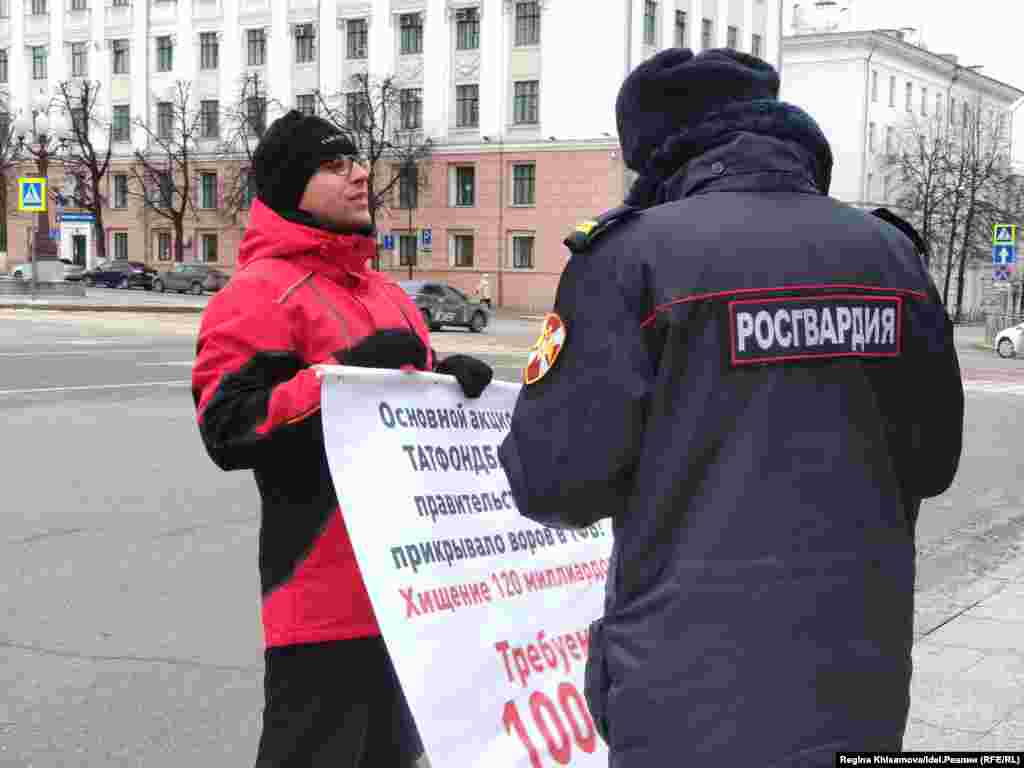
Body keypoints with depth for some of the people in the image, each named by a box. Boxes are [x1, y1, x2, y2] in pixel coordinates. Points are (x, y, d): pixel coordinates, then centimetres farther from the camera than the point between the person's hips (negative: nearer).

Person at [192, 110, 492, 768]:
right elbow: (227, 427, -20)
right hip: (326, 591, -8)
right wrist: (344, 370, -25)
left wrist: (449, 377, 4)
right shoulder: (260, 293, -10)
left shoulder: (383, 291, 18)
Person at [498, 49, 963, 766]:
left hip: (700, 692, -4)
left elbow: (555, 481, -13)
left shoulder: (633, 252, -12)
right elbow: (931, 460, 10)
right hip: (865, 676, 4)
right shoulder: (888, 250, 2)